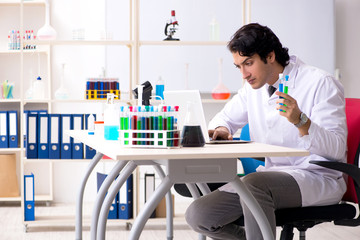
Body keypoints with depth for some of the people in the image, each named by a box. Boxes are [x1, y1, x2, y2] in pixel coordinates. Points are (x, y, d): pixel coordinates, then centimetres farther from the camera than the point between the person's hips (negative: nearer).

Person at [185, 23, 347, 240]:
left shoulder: (320, 83, -7)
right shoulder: (254, 87, 12)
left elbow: (337, 149, -15)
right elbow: (226, 117, 28)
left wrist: (300, 121, -31)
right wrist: (221, 130, 3)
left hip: (319, 179, -7)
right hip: (272, 177, 7)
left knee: (253, 184, -37)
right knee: (198, 215, -11)